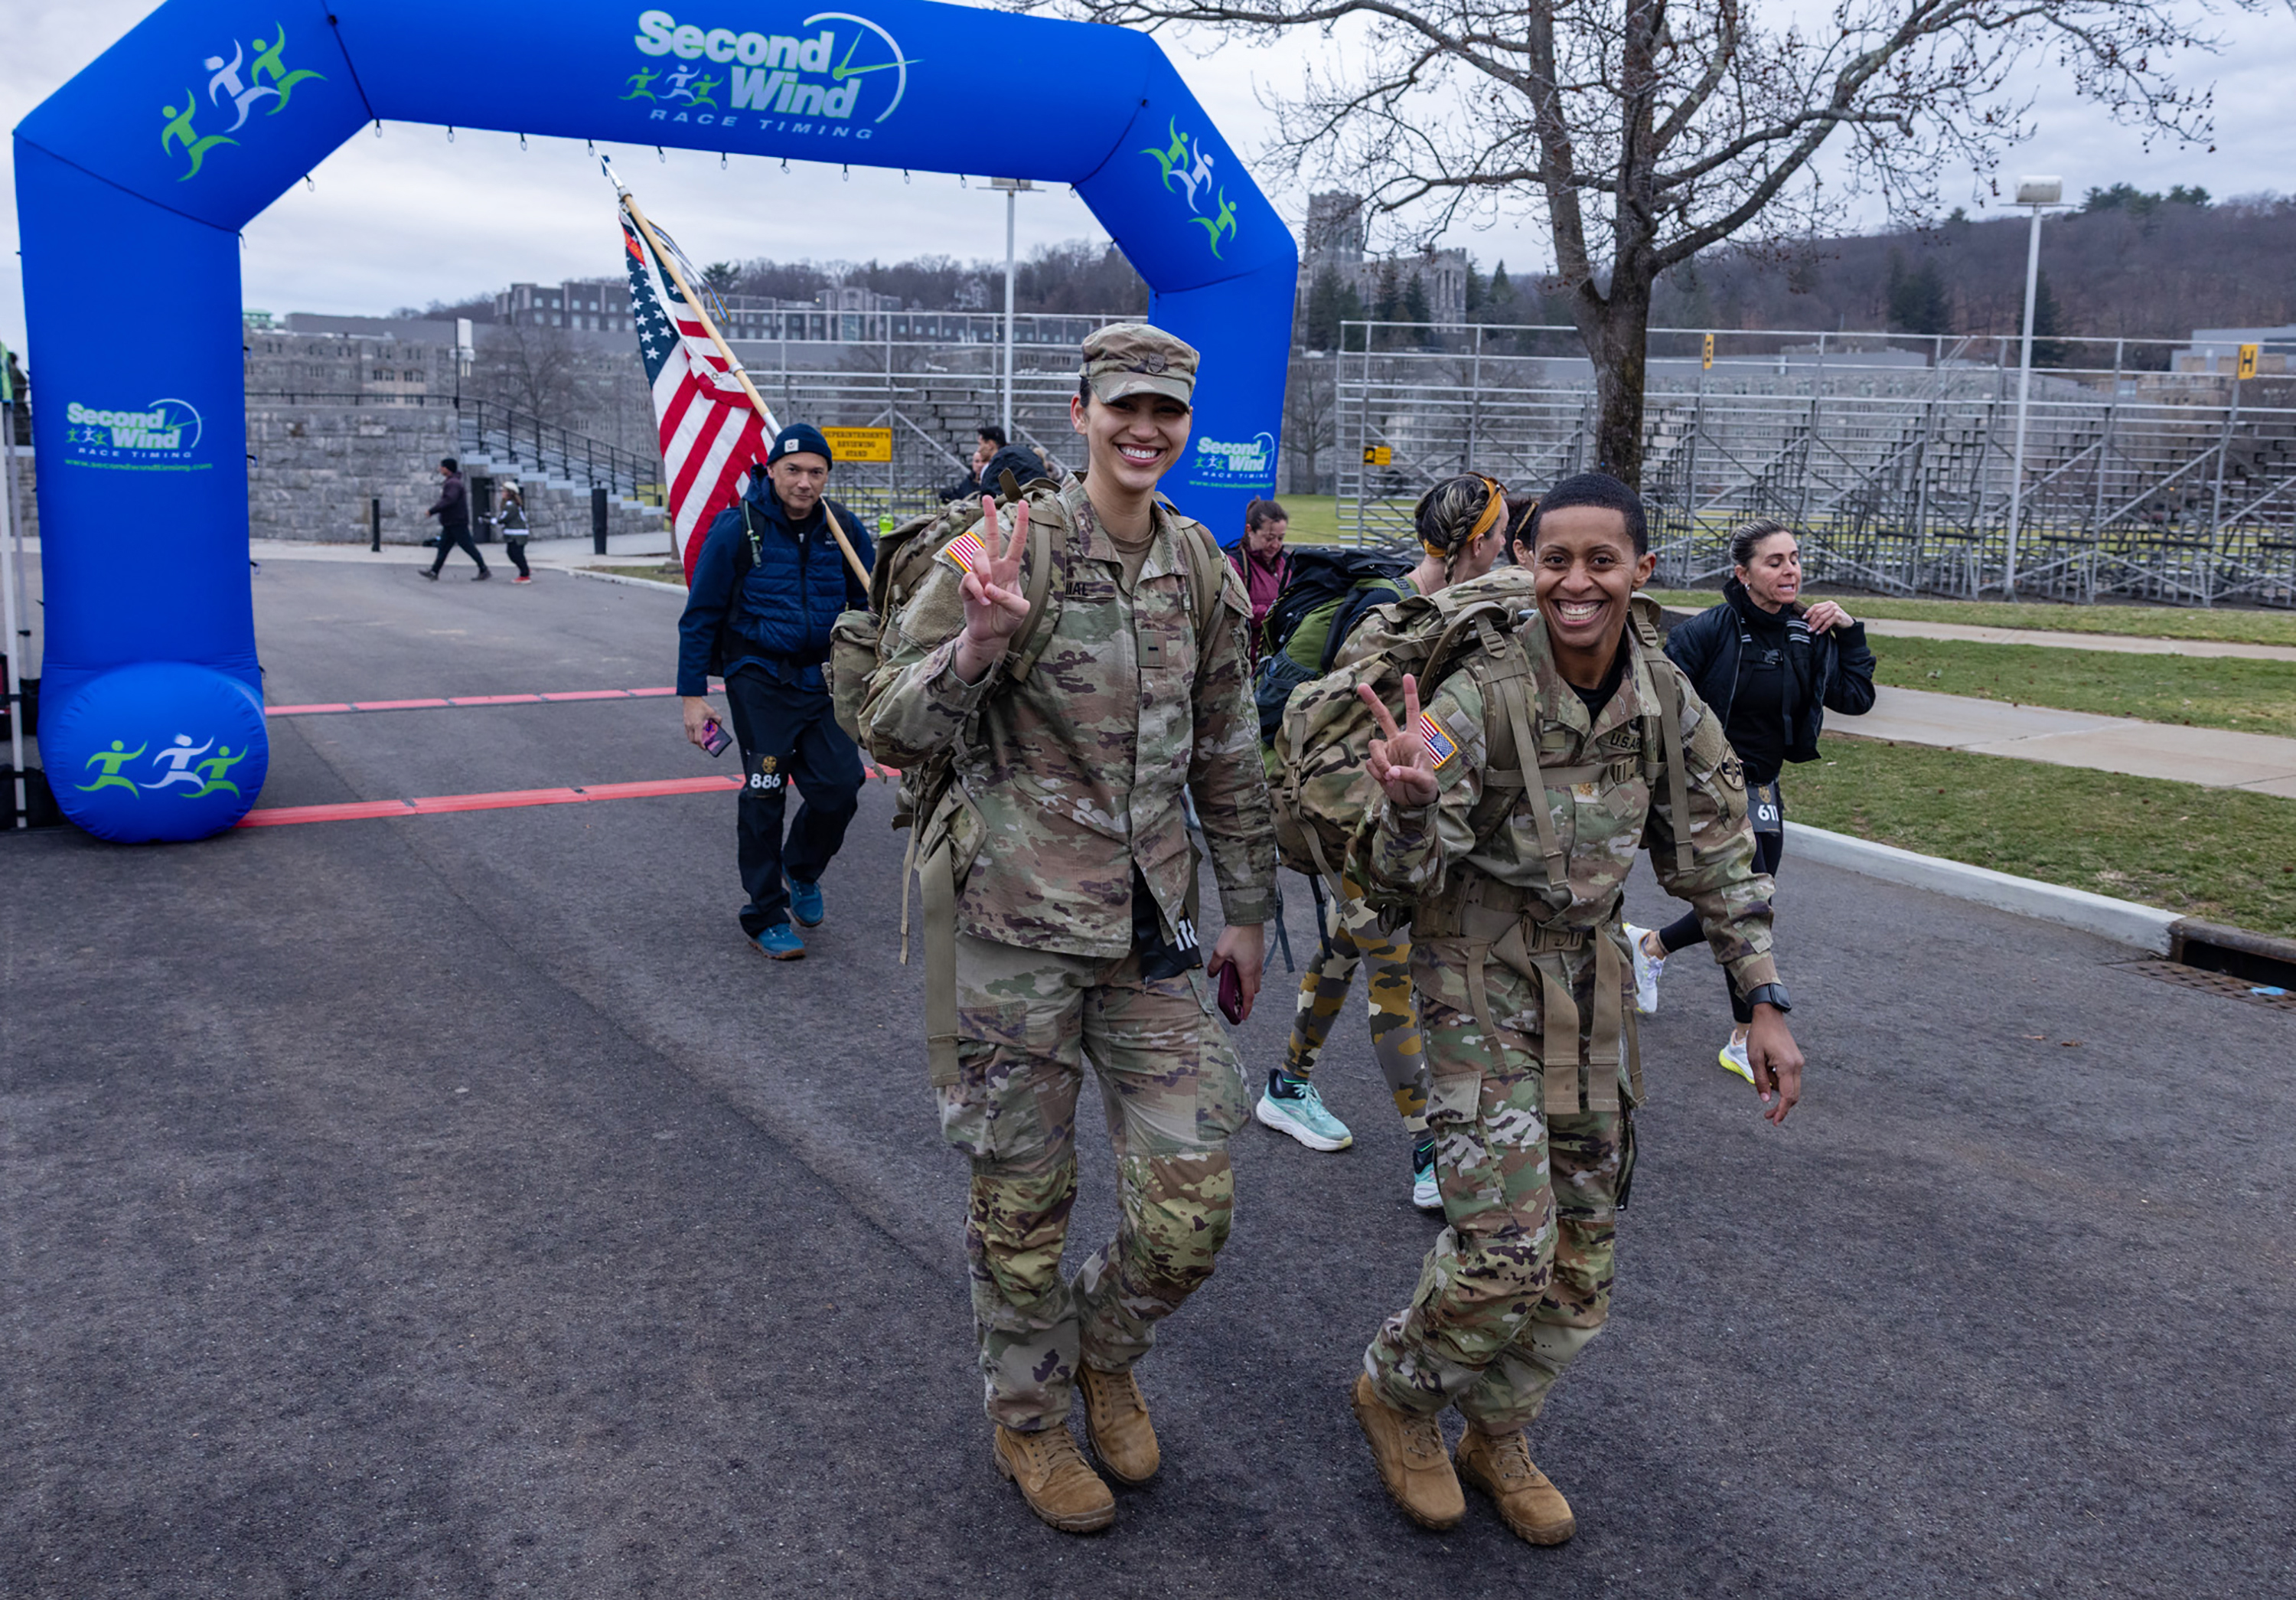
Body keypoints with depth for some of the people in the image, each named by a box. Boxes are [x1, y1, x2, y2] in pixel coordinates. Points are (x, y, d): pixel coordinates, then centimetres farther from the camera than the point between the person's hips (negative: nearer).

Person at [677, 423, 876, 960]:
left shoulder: (842, 529, 1)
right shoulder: (737, 529, -8)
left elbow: (872, 603, 13)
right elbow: (701, 616, -3)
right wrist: (694, 694, -5)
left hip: (823, 679, 3)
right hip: (760, 679, -3)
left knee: (840, 785, -6)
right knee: (763, 797, -1)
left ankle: (802, 872, 25)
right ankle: (765, 918, 14)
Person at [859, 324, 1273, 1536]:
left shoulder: (1204, 572, 7)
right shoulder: (1004, 551, -10)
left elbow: (1226, 756, 16)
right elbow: (891, 733, -10)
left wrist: (1247, 909, 17)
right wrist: (980, 641, -28)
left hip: (1149, 933, 4)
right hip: (1015, 930, -4)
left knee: (1190, 1207, 4)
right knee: (1023, 1205, 10)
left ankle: (1105, 1353, 37)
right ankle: (1028, 1417, 36)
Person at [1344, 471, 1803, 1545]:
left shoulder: (1668, 703, -5)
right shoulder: (1479, 700, -20)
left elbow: (1719, 861, 6)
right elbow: (1402, 882, -21)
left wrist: (1765, 1003, 1)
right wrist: (1409, 803, -43)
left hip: (1590, 977, 6)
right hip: (1481, 980, -5)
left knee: (1582, 1252, 12)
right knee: (1507, 1245, -13)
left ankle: (1497, 1436, 33)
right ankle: (1395, 1391, 17)